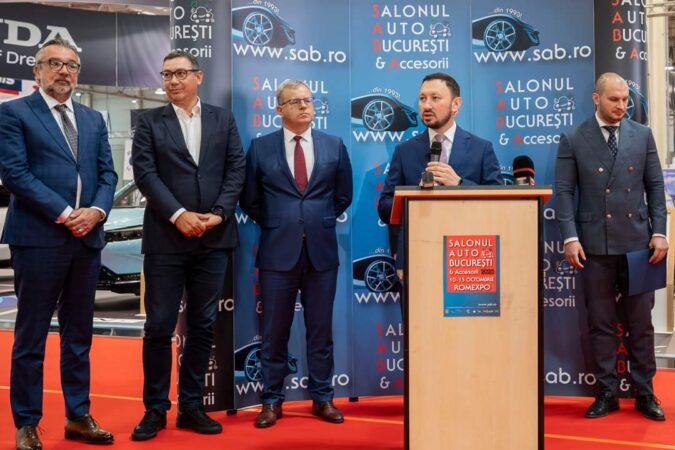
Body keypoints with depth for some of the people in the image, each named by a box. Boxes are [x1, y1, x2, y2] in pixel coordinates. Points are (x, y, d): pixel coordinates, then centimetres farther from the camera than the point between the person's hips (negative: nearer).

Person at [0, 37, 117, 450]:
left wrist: (96, 211, -9)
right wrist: (64, 214, -15)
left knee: (79, 336, 12)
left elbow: (108, 173, 11)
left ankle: (78, 417, 22)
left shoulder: (94, 119, 16)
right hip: (38, 238, -5)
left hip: (88, 238, 5)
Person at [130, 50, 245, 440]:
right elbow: (145, 173, -4)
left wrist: (219, 213, -9)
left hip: (213, 236, 2)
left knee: (203, 326, 7)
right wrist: (179, 215, -14)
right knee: (159, 327, 0)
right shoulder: (150, 122, 6)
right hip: (166, 238, -2)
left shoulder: (223, 118, 11)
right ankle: (155, 409, 13)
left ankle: (191, 406, 18)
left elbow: (237, 169, 5)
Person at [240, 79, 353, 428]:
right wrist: (275, 225, 5)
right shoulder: (261, 147, 2)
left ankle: (322, 398, 20)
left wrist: (321, 222, 10)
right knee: (275, 331, 5)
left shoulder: (334, 146, 6)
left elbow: (343, 196, 14)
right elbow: (249, 200, 8)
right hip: (278, 251, -1)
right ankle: (272, 400, 17)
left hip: (322, 250, 1)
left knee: (321, 329, 8)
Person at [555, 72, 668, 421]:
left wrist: (659, 232, 0)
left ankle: (644, 393, 19)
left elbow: (655, 186, 8)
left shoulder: (642, 135, 8)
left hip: (638, 242, 2)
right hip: (595, 245, -1)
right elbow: (564, 191, -2)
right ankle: (607, 393, 15)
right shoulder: (573, 140, 1)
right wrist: (570, 238, -10)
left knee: (641, 322, 7)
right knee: (601, 323, 5)